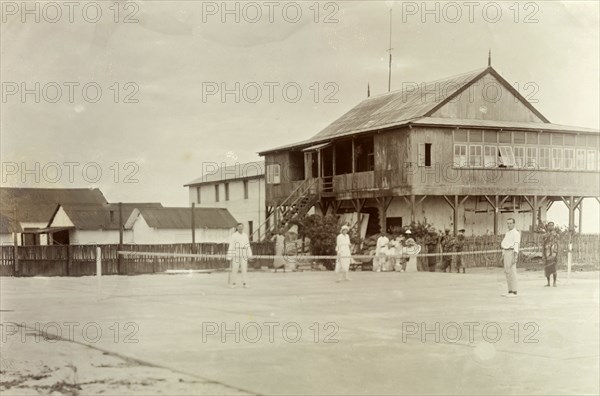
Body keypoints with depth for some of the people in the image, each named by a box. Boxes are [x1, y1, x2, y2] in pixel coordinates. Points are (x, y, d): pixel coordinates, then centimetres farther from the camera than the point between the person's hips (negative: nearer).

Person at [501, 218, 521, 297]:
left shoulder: (516, 233, -10)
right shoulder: (507, 233, 19)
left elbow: (516, 244, -18)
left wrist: (515, 256, -26)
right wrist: (503, 255, 21)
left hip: (511, 252, -9)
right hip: (506, 252, 9)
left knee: (512, 272, -10)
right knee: (507, 272, 8)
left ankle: (514, 292, -8)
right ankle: (510, 292, 12)